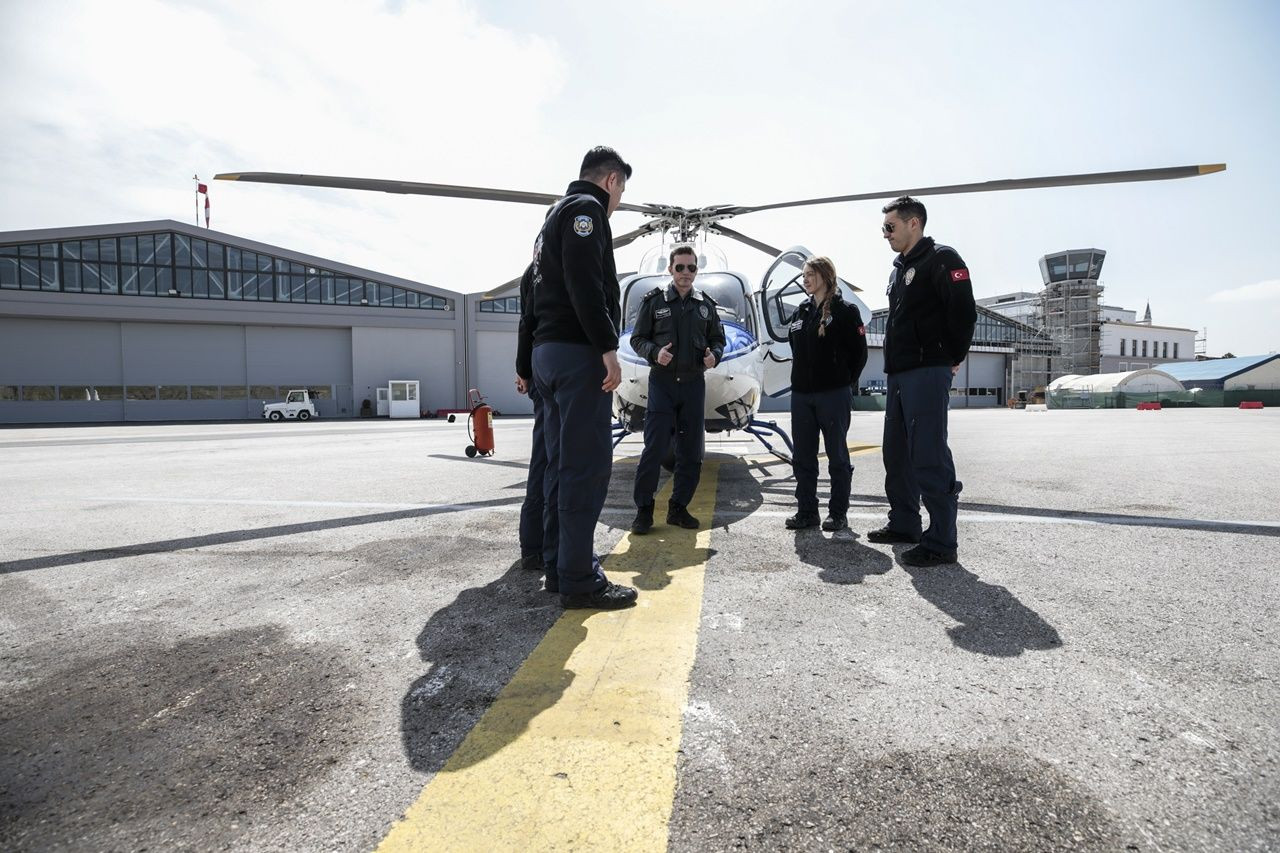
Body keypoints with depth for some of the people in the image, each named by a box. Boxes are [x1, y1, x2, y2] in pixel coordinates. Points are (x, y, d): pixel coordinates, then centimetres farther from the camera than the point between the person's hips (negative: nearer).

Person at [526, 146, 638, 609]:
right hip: (578, 351, -10)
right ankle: (578, 579, -4)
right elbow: (585, 284, -19)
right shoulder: (586, 208, -3)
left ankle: (559, 566, 17)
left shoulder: (556, 214, 27)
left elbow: (535, 289, 23)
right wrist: (608, 347, -21)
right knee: (586, 466, -8)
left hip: (546, 351, 10)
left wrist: (530, 363, 20)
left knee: (561, 463, 10)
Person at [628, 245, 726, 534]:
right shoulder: (654, 301, 3)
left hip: (694, 384, 4)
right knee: (654, 448, -9)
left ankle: (678, 508, 19)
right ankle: (643, 510, 2)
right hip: (662, 382, -3)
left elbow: (718, 340, 16)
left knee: (691, 453, 6)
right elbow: (637, 339, 3)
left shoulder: (706, 305, 11)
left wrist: (714, 355, -6)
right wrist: (655, 352, -16)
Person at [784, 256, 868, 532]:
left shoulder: (845, 311, -4)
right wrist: (801, 375, 11)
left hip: (833, 395, -6)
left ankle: (838, 513, 13)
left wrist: (845, 381, -2)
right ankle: (806, 511, 18)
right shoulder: (801, 312, 14)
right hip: (801, 394, 6)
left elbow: (859, 352, -5)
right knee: (803, 457, 8)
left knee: (837, 455, 4)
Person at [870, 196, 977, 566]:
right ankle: (904, 525, 27)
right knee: (897, 453, 14)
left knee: (929, 457, -9)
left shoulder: (941, 258, -6)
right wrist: (894, 365, 14)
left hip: (927, 373, -9)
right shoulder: (899, 268, 21)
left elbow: (964, 312, -15)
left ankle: (941, 542, -3)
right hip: (898, 374, 10)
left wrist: (952, 358, -6)